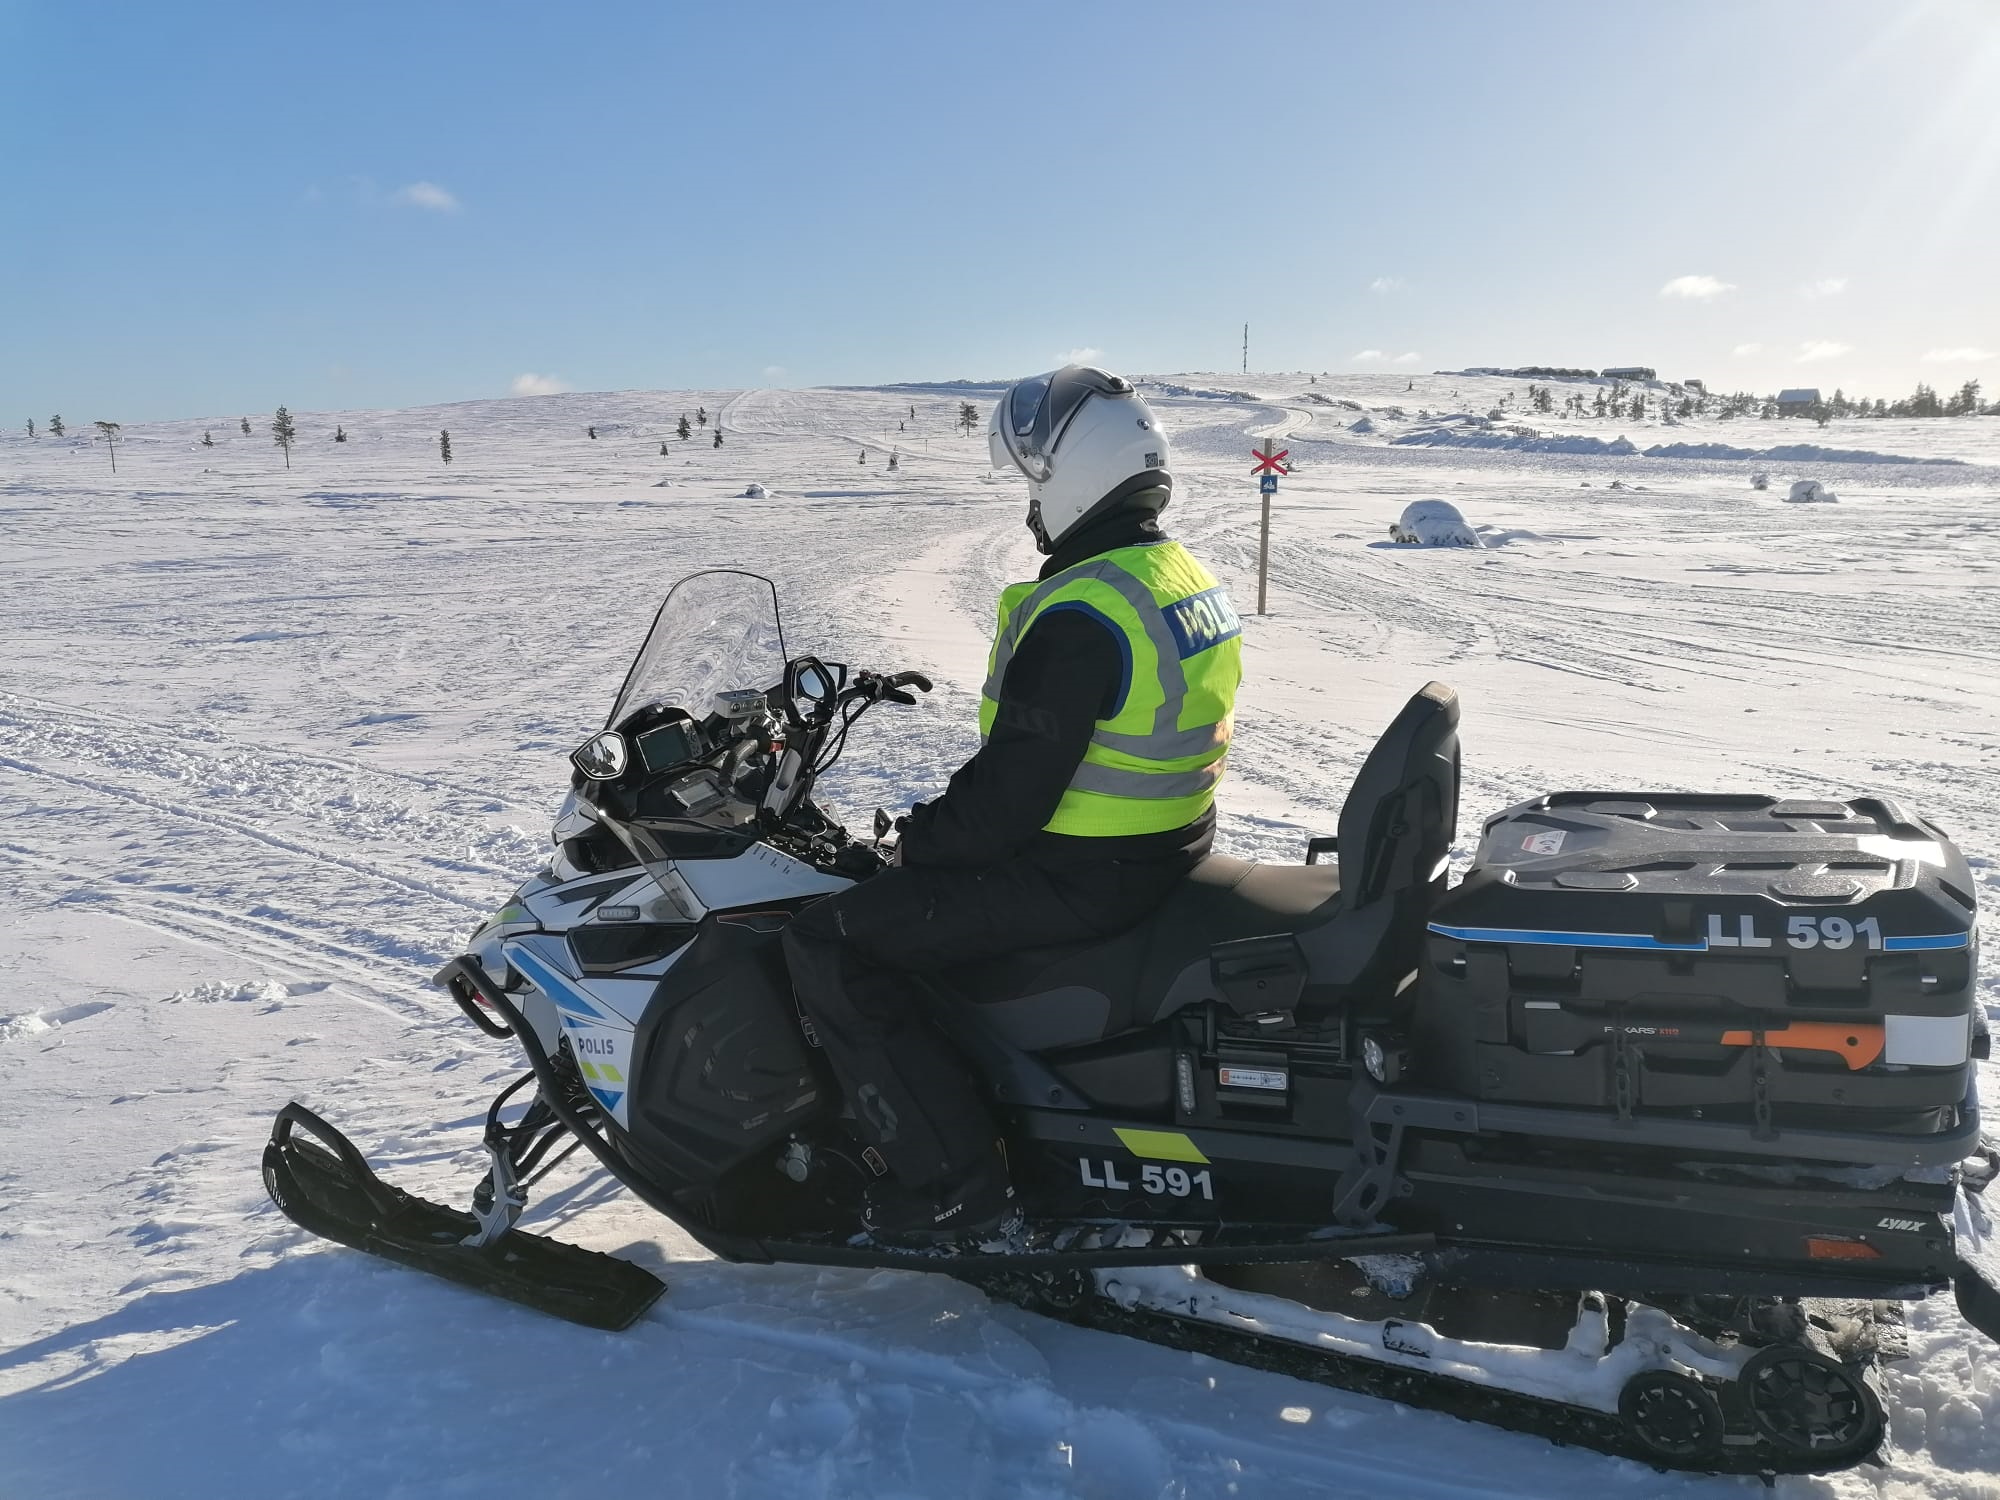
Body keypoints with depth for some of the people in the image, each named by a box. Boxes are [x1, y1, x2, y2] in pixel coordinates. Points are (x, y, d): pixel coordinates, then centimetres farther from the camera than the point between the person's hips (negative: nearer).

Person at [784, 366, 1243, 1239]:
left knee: (829, 944, -7)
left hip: (1082, 875, -10)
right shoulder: (1183, 576, 8)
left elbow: (1010, 792, -25)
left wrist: (917, 840, -5)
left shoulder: (1079, 615, -24)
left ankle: (953, 1182, -6)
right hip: (1167, 848, 10)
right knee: (925, 881, 29)